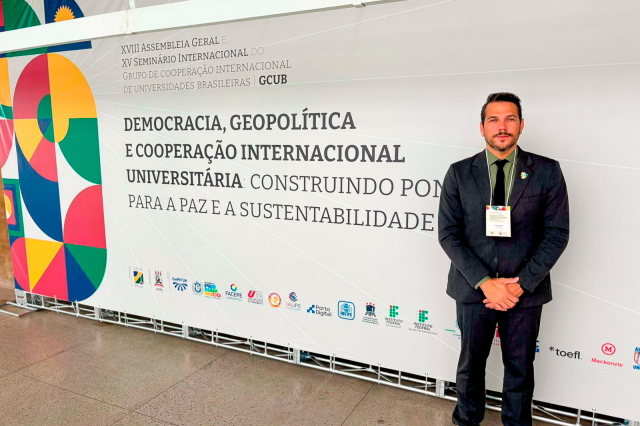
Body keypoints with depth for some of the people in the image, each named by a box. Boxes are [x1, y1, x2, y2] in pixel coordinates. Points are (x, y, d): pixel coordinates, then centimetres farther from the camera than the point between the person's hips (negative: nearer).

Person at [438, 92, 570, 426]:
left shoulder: (547, 172, -2)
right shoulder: (459, 173, -2)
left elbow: (557, 234, -5)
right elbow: (448, 234, -6)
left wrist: (521, 284, -14)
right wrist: (485, 282, -15)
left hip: (525, 290, 0)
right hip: (473, 289, 0)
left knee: (520, 369, 17)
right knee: (470, 365, 18)